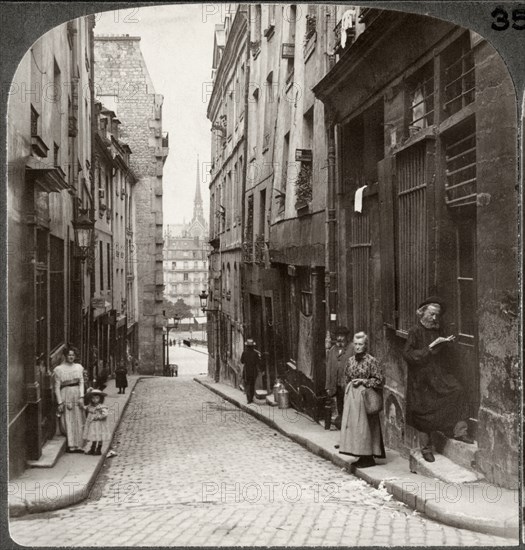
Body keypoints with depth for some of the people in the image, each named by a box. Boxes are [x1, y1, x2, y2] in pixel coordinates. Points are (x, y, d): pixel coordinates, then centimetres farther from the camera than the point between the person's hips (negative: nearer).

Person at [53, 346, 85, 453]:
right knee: (68, 421, -4)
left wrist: (81, 397, -4)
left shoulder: (79, 367, 10)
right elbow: (57, 387, -1)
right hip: (66, 395, -3)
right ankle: (71, 446, -2)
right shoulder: (58, 369, 0)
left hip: (77, 395, 3)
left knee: (79, 421, 3)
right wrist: (60, 402, -6)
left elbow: (81, 383, 7)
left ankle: (78, 445, 8)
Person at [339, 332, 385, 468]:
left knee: (365, 426, -3)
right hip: (351, 395, 6)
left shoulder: (372, 361, -9)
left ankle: (369, 458, 7)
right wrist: (351, 384, 5)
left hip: (365, 395, -6)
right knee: (352, 425, 6)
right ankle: (362, 456, 16)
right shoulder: (351, 360, 8)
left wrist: (363, 381, -13)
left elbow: (379, 380, -9)